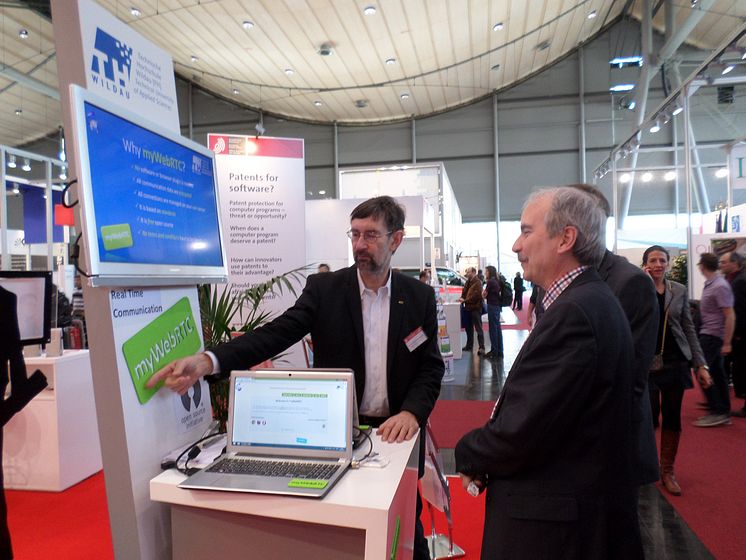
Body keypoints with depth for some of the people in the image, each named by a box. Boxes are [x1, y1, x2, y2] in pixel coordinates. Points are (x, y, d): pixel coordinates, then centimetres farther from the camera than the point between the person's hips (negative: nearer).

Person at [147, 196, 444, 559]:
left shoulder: (420, 296, -2)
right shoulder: (324, 288, -6)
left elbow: (431, 366, 0)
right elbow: (275, 334, -16)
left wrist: (412, 412, -19)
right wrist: (207, 361, -31)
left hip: (395, 432, 1)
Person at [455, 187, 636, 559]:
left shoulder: (574, 311, -26)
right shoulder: (589, 300, 6)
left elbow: (521, 432, -27)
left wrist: (467, 456, -8)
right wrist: (484, 459, -2)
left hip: (548, 519, -9)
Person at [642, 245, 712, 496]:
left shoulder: (679, 290, 7)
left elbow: (689, 329, 10)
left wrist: (700, 364, 6)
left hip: (675, 362, 4)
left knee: (672, 417, 8)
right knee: (650, 416, -1)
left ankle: (667, 471, 23)